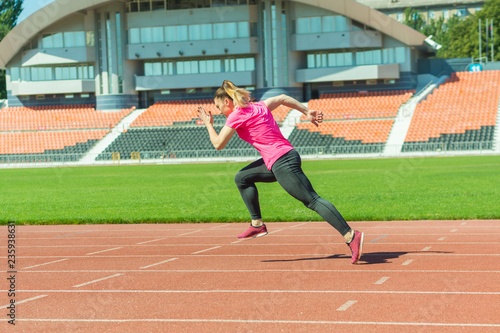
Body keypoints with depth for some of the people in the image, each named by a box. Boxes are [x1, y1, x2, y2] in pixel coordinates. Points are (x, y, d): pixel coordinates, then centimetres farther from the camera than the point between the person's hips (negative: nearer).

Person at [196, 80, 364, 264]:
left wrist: (208, 124, 14)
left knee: (312, 200, -13)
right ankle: (257, 224, 21)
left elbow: (218, 144, -1)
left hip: (283, 163, -10)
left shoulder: (237, 115, -8)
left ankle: (351, 236, -17)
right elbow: (282, 98, 28)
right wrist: (307, 112, 31)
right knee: (242, 178, 18)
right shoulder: (259, 106, 16)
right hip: (278, 161, 10)